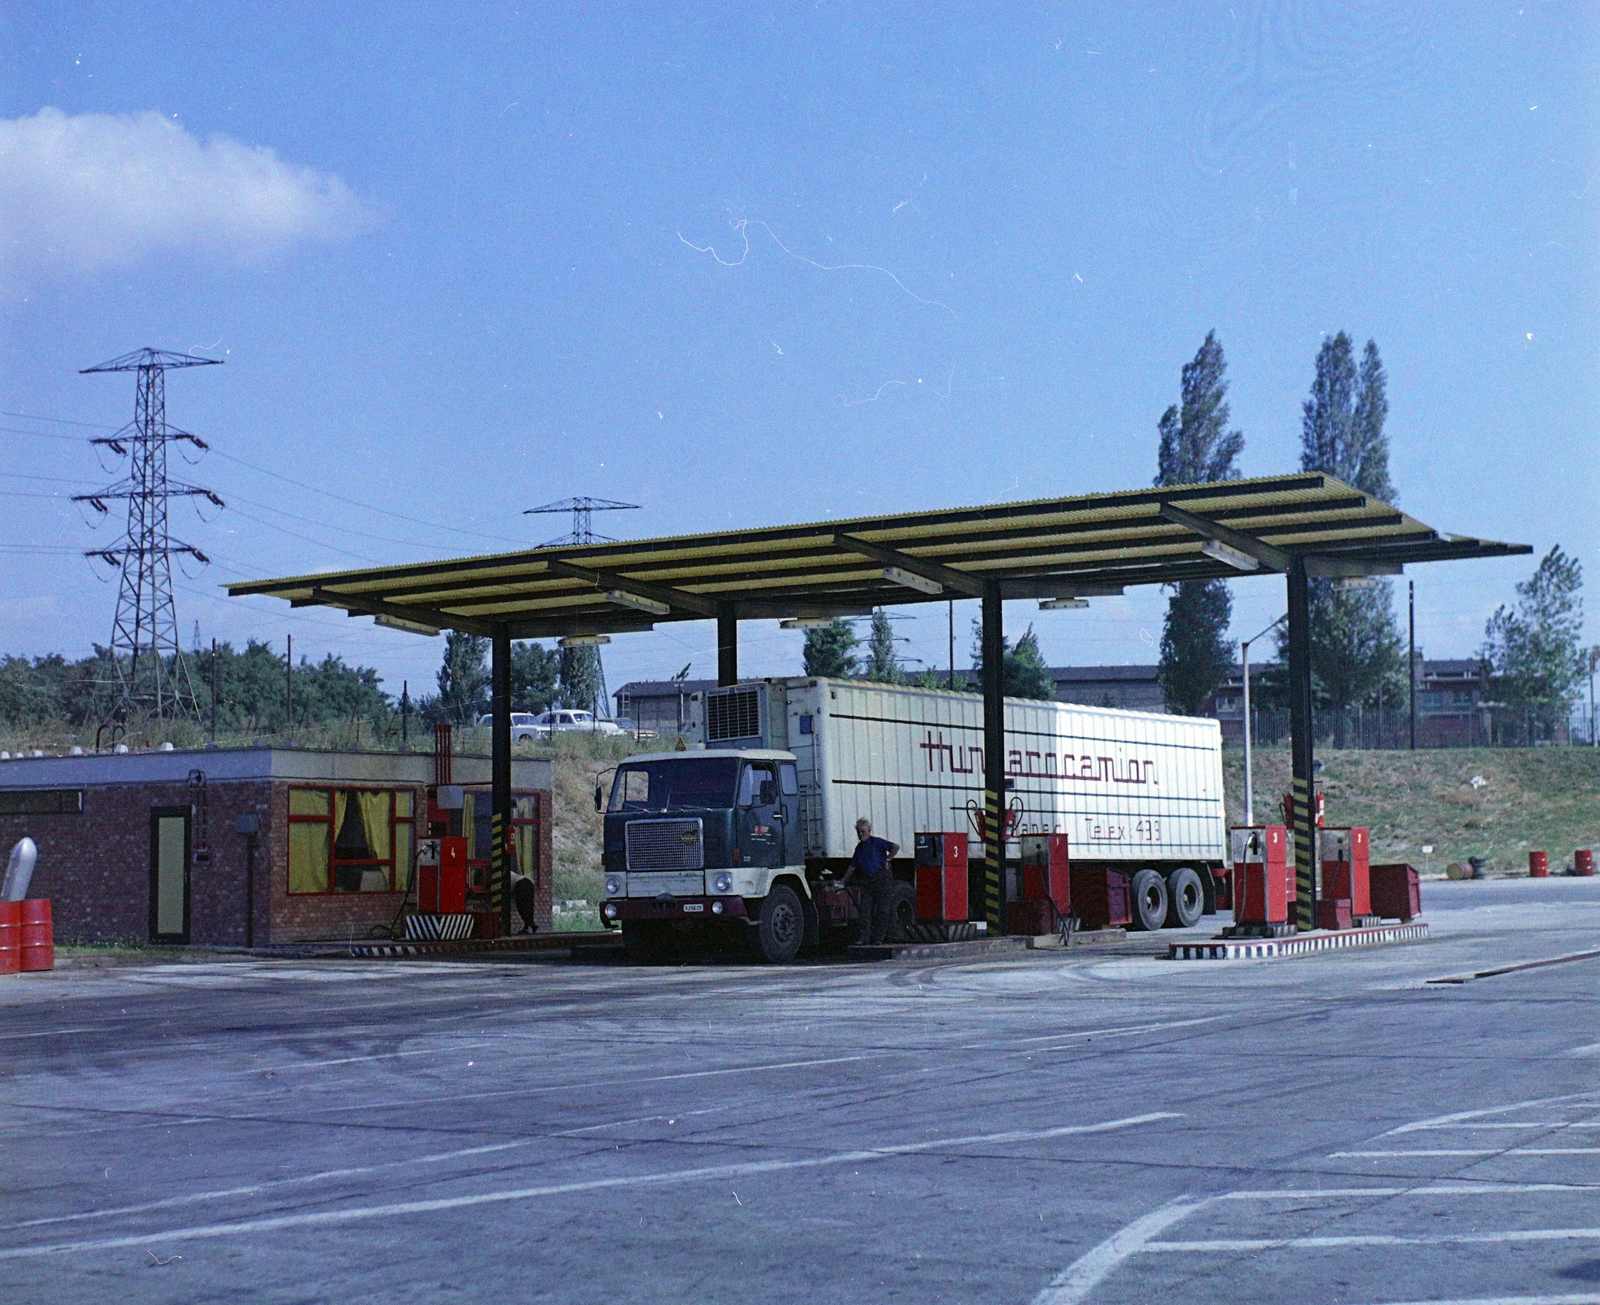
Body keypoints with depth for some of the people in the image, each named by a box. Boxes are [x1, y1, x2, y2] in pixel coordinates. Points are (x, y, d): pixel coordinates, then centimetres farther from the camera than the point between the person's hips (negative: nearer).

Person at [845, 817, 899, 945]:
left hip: (881, 878, -6)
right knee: (865, 909, -2)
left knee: (881, 909, -3)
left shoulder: (877, 842, -3)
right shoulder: (859, 847, 18)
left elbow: (896, 846, -12)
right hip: (867, 881, 6)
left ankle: (879, 937, 1)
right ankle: (863, 937, -3)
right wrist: (843, 881, 24)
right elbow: (852, 867, 26)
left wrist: (887, 860, -10)